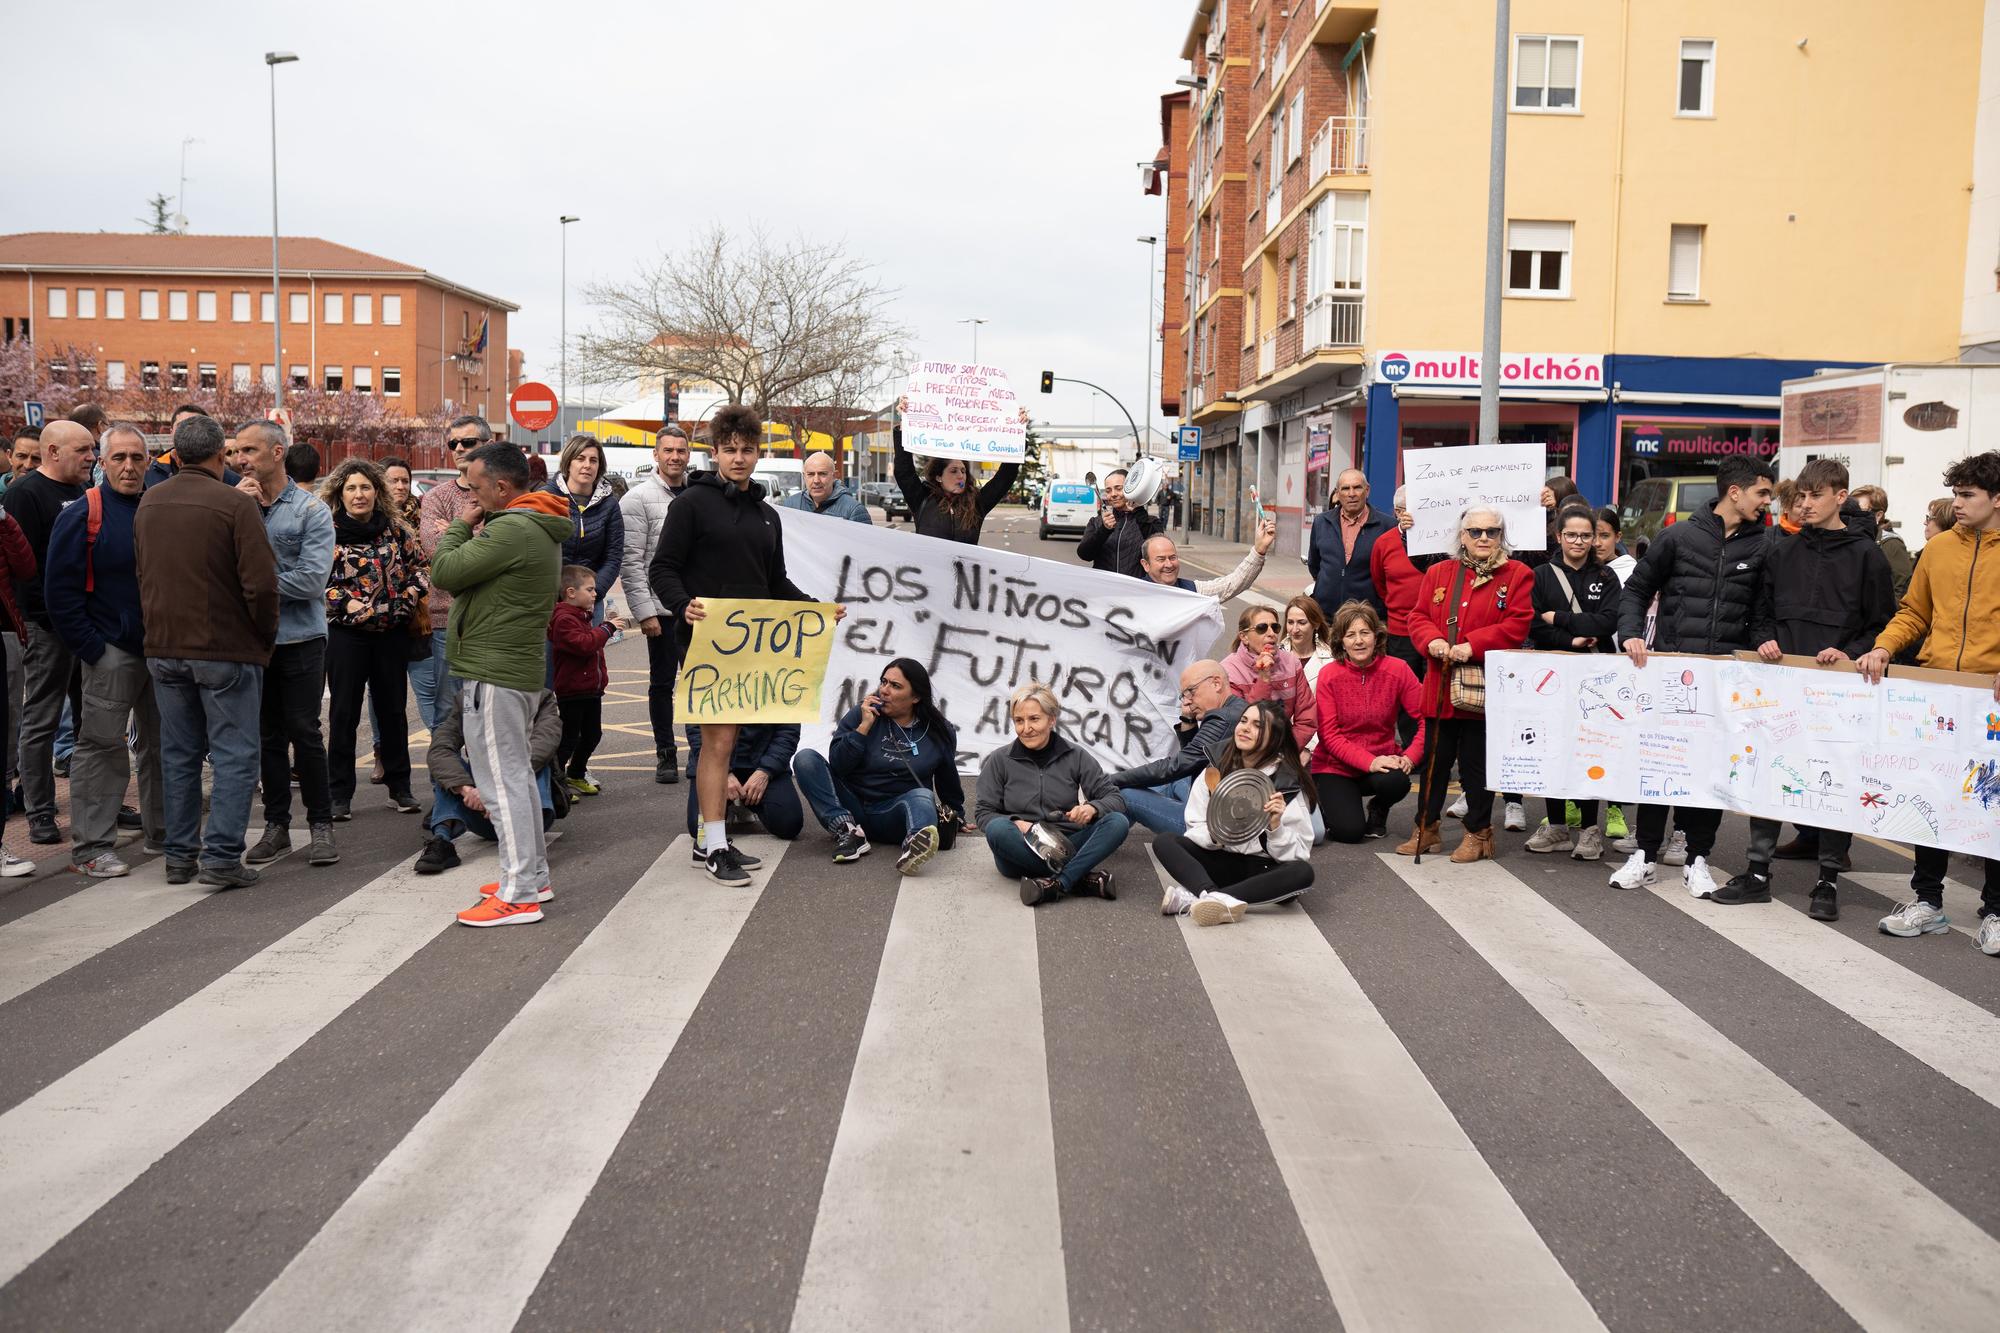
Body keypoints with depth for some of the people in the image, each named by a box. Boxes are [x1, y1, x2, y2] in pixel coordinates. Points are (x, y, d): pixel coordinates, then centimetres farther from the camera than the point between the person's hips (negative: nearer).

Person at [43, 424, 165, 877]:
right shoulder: (82, 515, -7)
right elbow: (60, 591, -9)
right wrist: (92, 648, -14)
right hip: (111, 650, -5)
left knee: (162, 743, 14)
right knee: (102, 747, -3)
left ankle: (164, 829, 26)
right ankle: (90, 846, 4)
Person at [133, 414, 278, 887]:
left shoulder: (149, 503, 8)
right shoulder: (234, 503, -14)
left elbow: (142, 576, 15)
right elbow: (261, 582, -17)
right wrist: (266, 634, -3)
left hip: (163, 648, 6)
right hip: (225, 648, -6)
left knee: (178, 754, 13)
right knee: (234, 754, 0)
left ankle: (180, 855, 19)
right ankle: (222, 856, -3)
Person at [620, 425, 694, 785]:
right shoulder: (638, 499, -5)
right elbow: (631, 562, -9)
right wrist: (644, 612, -15)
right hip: (662, 609, -4)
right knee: (662, 684, 6)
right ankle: (666, 755, 16)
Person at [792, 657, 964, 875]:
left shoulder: (940, 732, 4)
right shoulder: (860, 714, 1)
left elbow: (948, 782, 20)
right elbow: (837, 766, -9)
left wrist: (955, 818, 23)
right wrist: (864, 726, -14)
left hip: (894, 817, -1)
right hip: (849, 809, 1)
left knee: (923, 796, -33)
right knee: (806, 758, -18)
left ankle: (915, 843, -67)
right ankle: (847, 830, -33)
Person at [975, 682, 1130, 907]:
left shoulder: (1075, 756, 4)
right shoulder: (999, 760, 2)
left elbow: (1115, 799, 2)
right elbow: (983, 813, 0)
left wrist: (1092, 808, -22)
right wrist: (1016, 824, -21)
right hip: (1020, 853, -1)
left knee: (1118, 822, -22)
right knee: (997, 829, -33)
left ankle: (1057, 883, -36)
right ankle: (1080, 879, -30)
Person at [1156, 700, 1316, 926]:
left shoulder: (1288, 784, -7)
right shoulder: (1214, 772, 0)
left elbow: (1299, 853, -10)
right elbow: (1195, 829, 1)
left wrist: (1276, 826, -28)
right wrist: (1214, 835, -20)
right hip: (1219, 862, 2)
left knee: (1302, 872, -33)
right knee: (1164, 842, -18)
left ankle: (1191, 899, -41)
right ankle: (1216, 898, -47)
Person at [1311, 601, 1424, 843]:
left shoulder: (1397, 669, -8)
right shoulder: (1329, 675, -10)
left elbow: (1426, 717, -9)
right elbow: (1329, 734, -13)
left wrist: (1410, 756, -24)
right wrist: (1370, 761, -25)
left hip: (1382, 761, 1)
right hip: (1335, 766, -1)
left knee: (1397, 782, -33)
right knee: (1350, 831, -20)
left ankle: (1379, 809, 5)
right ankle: (1329, 799, 17)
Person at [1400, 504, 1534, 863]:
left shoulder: (1517, 575, -1)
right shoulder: (1438, 573, 10)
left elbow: (1516, 626, -10)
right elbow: (1419, 615, 8)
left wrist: (1472, 645, -19)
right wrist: (1432, 640, -13)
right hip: (1439, 685, 4)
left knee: (1476, 762, 5)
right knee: (1435, 759, 12)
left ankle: (1479, 833, 19)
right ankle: (1426, 828, 24)